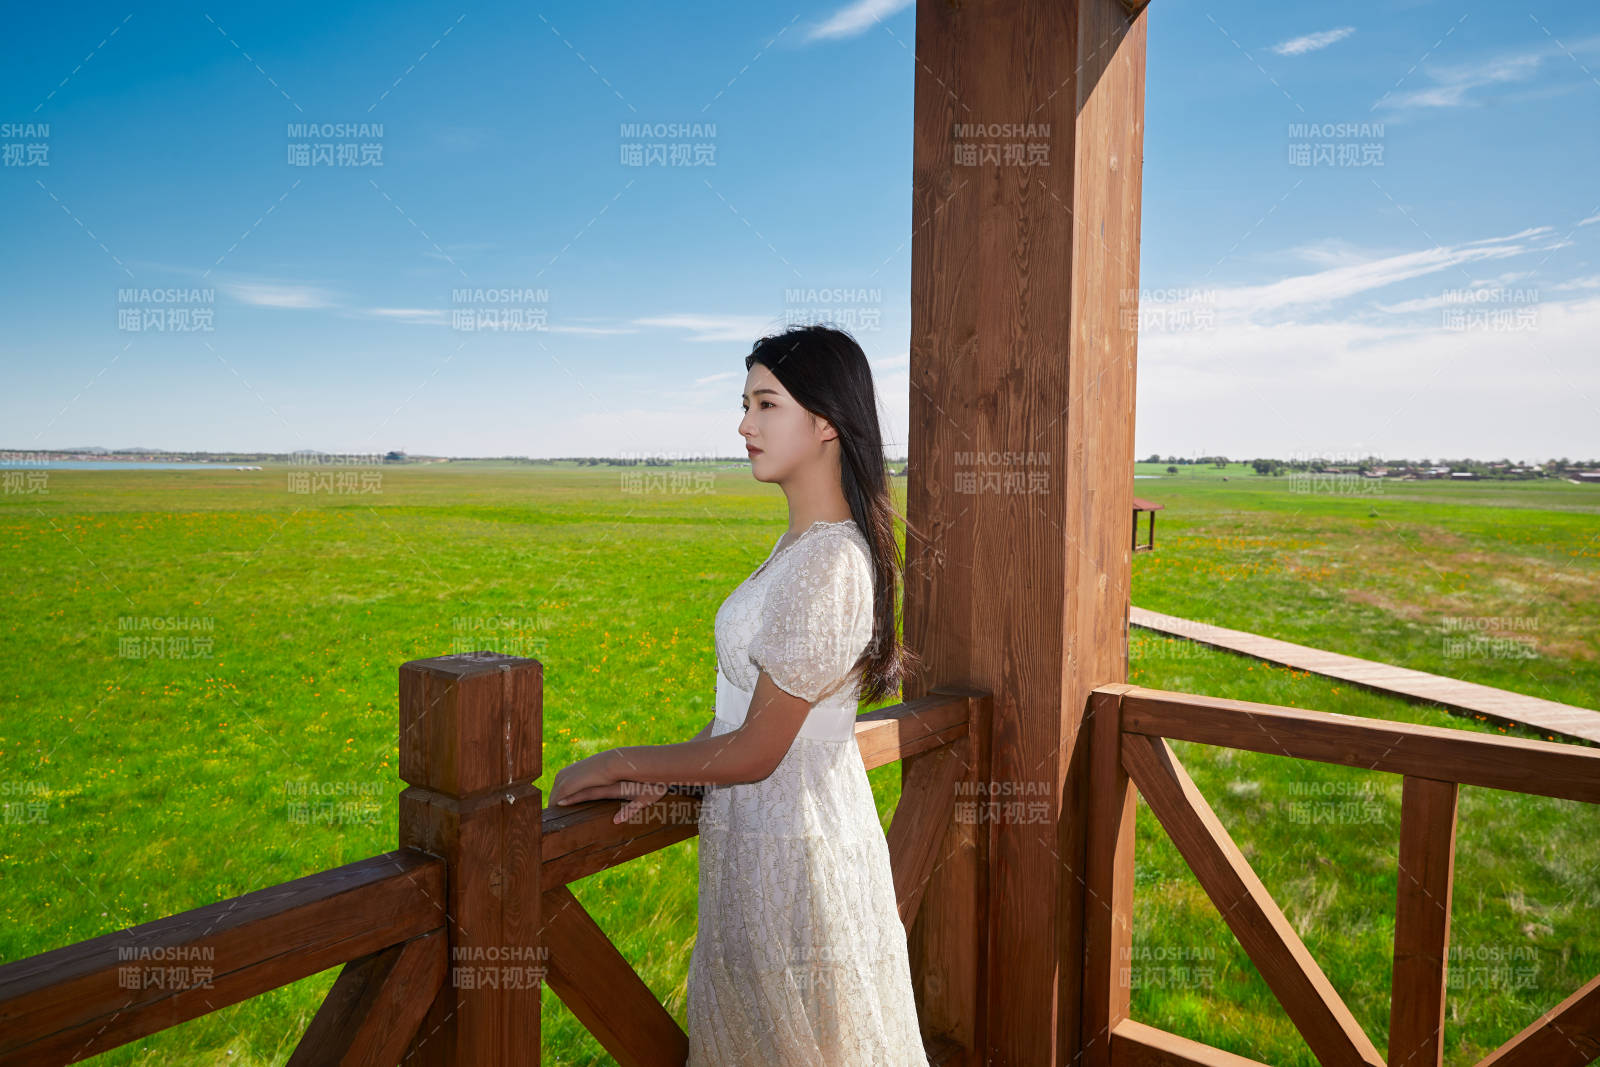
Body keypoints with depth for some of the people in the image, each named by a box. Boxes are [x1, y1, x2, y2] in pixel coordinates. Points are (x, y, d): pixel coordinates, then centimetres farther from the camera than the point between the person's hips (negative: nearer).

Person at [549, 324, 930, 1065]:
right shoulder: (802, 544, 5)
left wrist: (617, 765, -9)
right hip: (773, 836, 9)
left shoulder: (827, 566, -26)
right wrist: (660, 777, 1)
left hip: (793, 848, -9)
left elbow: (755, 752, -21)